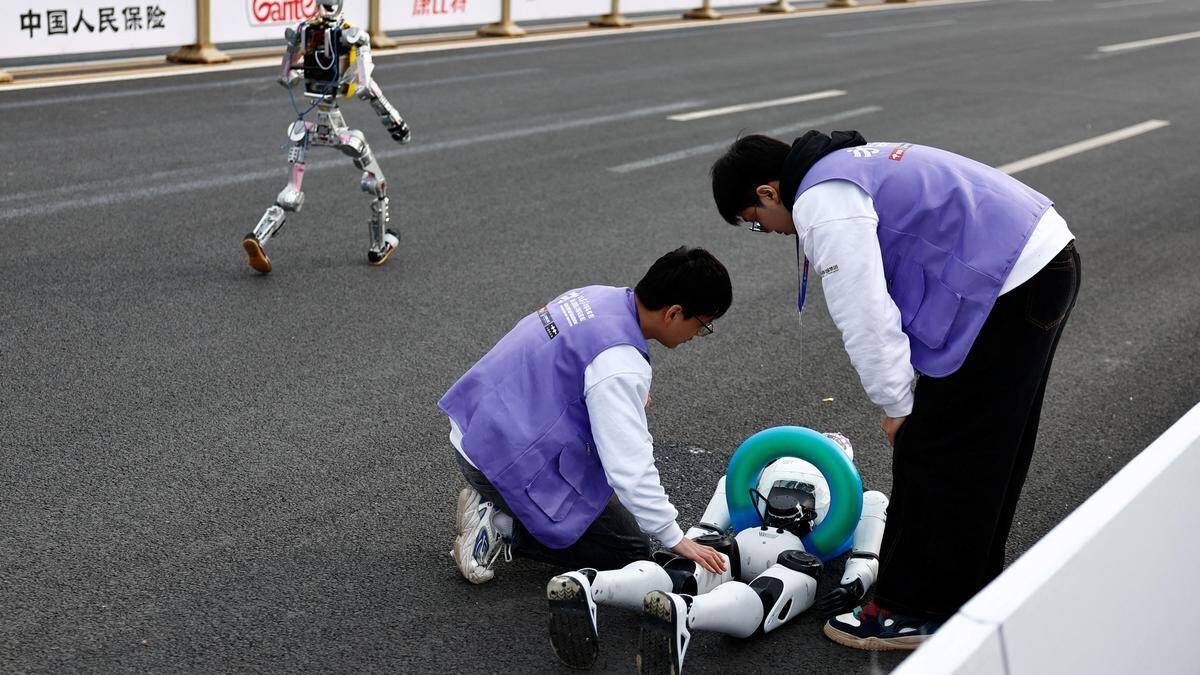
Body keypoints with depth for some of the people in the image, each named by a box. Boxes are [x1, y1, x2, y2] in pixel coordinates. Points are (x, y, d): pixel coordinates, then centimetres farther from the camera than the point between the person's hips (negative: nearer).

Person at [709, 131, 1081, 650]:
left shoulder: (823, 204, -13)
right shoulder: (851, 161, 19)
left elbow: (863, 317, -15)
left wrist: (896, 405, -4)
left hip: (1008, 289, -10)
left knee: (931, 455, -1)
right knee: (987, 450, 21)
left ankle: (913, 612, 9)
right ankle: (971, 582, 36)